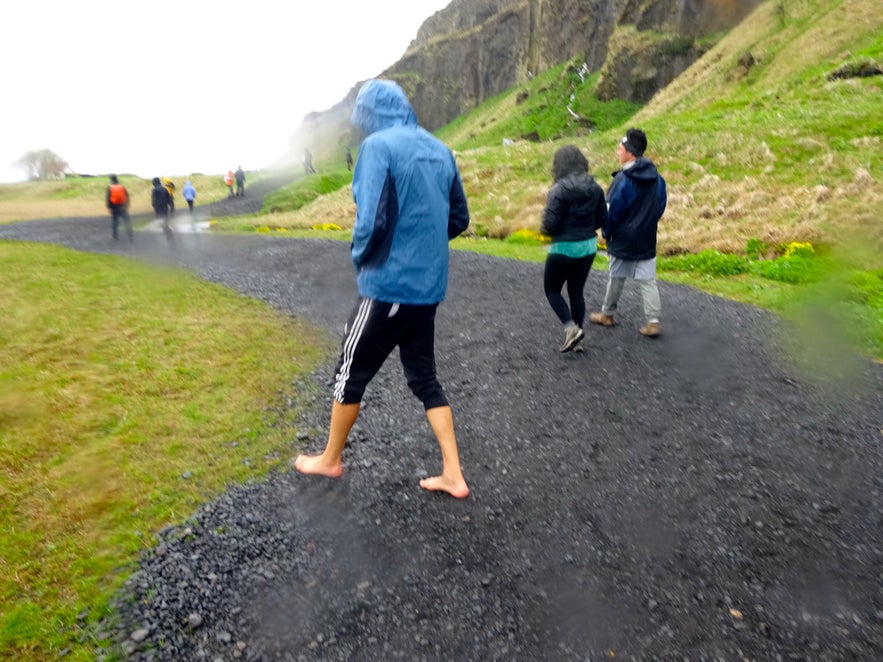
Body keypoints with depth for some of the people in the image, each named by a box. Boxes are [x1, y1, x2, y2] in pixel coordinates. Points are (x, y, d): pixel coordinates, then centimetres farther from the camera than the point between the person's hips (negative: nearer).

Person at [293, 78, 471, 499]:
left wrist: (360, 256, -2)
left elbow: (372, 220, -21)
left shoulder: (379, 145, -11)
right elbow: (459, 218, 13)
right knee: (424, 377, 17)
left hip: (389, 284, -7)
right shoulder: (439, 149, 10)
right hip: (428, 285, 7)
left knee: (351, 371, 12)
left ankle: (330, 460, 32)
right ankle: (453, 474, 18)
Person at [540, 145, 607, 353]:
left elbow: (550, 223, -19)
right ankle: (576, 339, 21)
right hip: (588, 246, 6)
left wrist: (544, 230, 3)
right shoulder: (595, 188, 2)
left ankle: (571, 328, -3)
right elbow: (602, 219, 6)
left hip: (564, 248, -6)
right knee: (577, 291, 16)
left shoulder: (559, 190, -17)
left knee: (552, 289, 12)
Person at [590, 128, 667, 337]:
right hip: (647, 240, 5)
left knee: (616, 278, 11)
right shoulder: (657, 177, 2)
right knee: (648, 281, 6)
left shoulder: (622, 179, -18)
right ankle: (653, 321, 3)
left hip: (623, 241, -5)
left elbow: (612, 211, -14)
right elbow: (661, 206, 10)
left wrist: (606, 232, 2)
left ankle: (607, 315, 27)